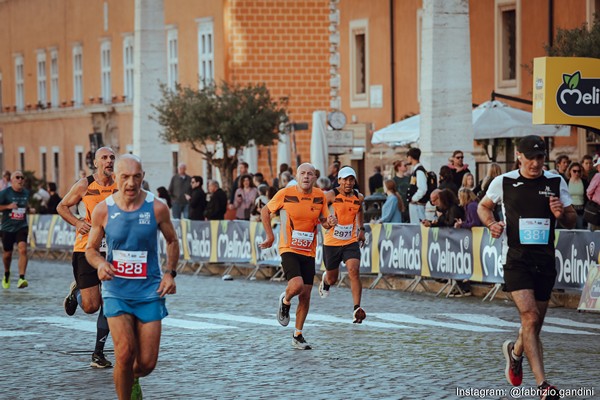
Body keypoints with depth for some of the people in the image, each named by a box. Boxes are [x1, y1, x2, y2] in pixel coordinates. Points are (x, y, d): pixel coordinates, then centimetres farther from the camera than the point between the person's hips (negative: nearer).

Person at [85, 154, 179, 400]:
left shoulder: (157, 208, -5)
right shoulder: (103, 210, -5)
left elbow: (172, 241, 12)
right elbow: (91, 248, 7)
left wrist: (170, 273, -1)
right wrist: (100, 264, -15)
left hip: (149, 291, 1)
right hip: (116, 290, -1)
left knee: (147, 363, 0)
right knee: (125, 353, -19)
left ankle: (132, 379, 37)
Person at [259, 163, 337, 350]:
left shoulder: (320, 196, 1)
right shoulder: (285, 194, -9)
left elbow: (323, 221, 11)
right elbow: (265, 211, 5)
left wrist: (329, 222, -12)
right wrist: (270, 236, 3)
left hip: (309, 252, 4)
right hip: (289, 249, -4)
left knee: (306, 295, 4)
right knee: (297, 285, -25)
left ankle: (297, 336, 17)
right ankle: (285, 301, 12)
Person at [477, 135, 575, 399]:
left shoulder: (556, 182, 5)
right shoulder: (503, 182, 1)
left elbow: (572, 221, 10)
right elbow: (483, 206, 17)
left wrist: (562, 214, -12)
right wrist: (491, 223, -3)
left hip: (545, 260, 3)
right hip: (517, 259, -3)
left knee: (535, 323, 12)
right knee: (530, 318, -18)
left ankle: (515, 352, 47)